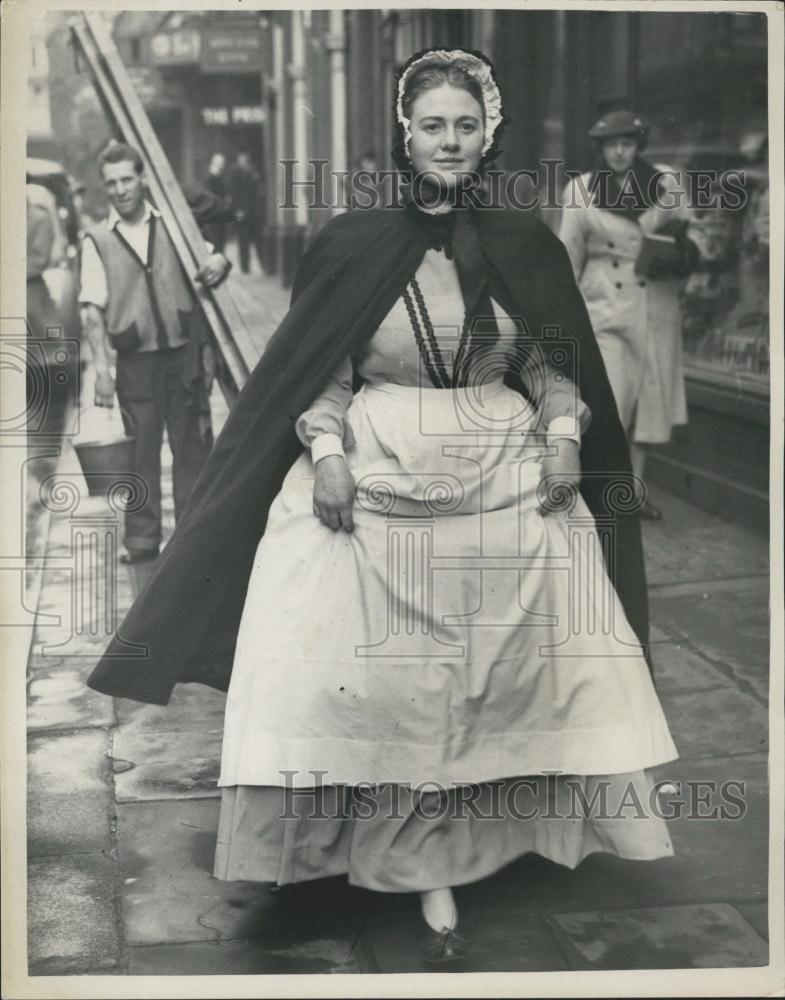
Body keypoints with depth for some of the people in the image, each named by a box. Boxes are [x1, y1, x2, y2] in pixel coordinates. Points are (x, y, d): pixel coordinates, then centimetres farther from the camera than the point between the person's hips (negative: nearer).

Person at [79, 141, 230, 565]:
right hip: (136, 359, -1)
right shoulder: (97, 240, 2)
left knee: (192, 445, 5)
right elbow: (92, 310, -2)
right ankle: (141, 539, 14)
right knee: (140, 451, 4)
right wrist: (102, 369, -11)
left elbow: (208, 258, 17)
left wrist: (218, 263, -9)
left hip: (184, 353, 1)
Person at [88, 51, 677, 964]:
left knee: (496, 675, 2)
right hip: (377, 477, -1)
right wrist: (327, 451, -12)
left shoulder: (523, 244, 4)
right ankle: (429, 876, 10)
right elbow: (320, 373, 2)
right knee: (392, 680, -2)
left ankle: (446, 848, 21)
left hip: (507, 476, 2)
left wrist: (564, 431, -6)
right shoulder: (353, 244, 0)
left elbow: (552, 362, 10)